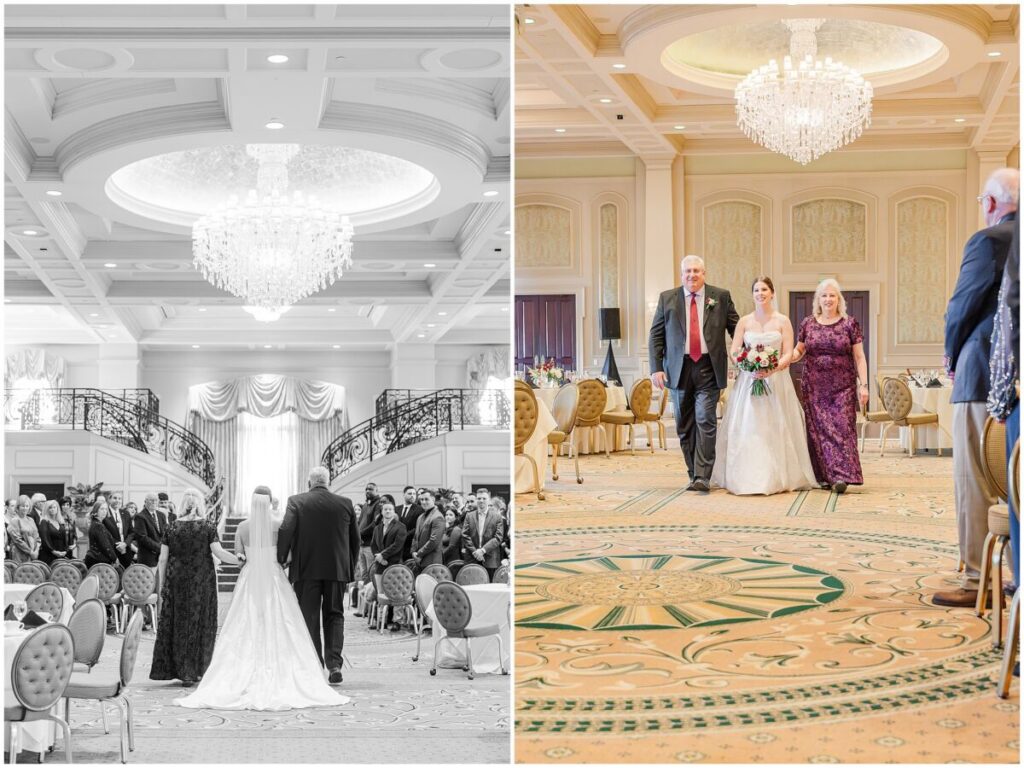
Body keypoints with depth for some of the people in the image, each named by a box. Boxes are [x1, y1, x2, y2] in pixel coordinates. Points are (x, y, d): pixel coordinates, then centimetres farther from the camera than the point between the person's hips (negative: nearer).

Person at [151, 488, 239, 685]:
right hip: (201, 581, -2)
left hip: (176, 580, 2)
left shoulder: (172, 528, 3)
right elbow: (219, 553, -15)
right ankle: (191, 672, 6)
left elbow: (162, 559, 3)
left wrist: (161, 585, 10)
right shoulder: (207, 528, -4)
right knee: (199, 624, 6)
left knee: (175, 624, 9)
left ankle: (171, 668, 10)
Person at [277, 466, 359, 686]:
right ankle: (334, 663, -1)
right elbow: (355, 538, 8)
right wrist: (350, 566, 18)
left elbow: (286, 531, -13)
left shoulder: (296, 502, -4)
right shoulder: (345, 504, 4)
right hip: (337, 569, 2)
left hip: (306, 570, -2)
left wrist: (281, 559, -2)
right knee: (334, 615, 11)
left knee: (309, 618, 7)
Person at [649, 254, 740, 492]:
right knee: (685, 426, 7)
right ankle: (693, 474, 17)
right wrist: (656, 367, -3)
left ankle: (703, 477, -12)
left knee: (706, 421, -11)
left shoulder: (721, 297, 5)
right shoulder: (667, 298, 7)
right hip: (679, 369, 2)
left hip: (708, 369, -2)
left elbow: (737, 329, 9)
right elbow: (656, 336, 6)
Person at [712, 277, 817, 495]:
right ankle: (746, 477, 0)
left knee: (775, 429, -4)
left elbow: (788, 354, -2)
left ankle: (777, 478, 2)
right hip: (748, 380, 1)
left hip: (776, 381, -1)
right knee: (746, 429, -4)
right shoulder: (744, 321, 8)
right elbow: (733, 351, 2)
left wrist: (772, 369, -20)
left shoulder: (783, 321, 3)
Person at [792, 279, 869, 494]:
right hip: (814, 387, 2)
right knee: (818, 429, 0)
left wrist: (863, 385, -5)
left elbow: (859, 357, 2)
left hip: (842, 387, -2)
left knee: (842, 428, -10)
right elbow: (798, 351, 13)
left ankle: (842, 476, -14)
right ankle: (825, 475, 7)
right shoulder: (807, 323, 8)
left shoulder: (850, 324, 2)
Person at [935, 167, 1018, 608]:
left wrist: (952, 357, 9)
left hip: (985, 374, -7)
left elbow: (962, 307, -8)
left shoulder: (989, 241, -11)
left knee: (974, 480, -2)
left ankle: (978, 581, -1)